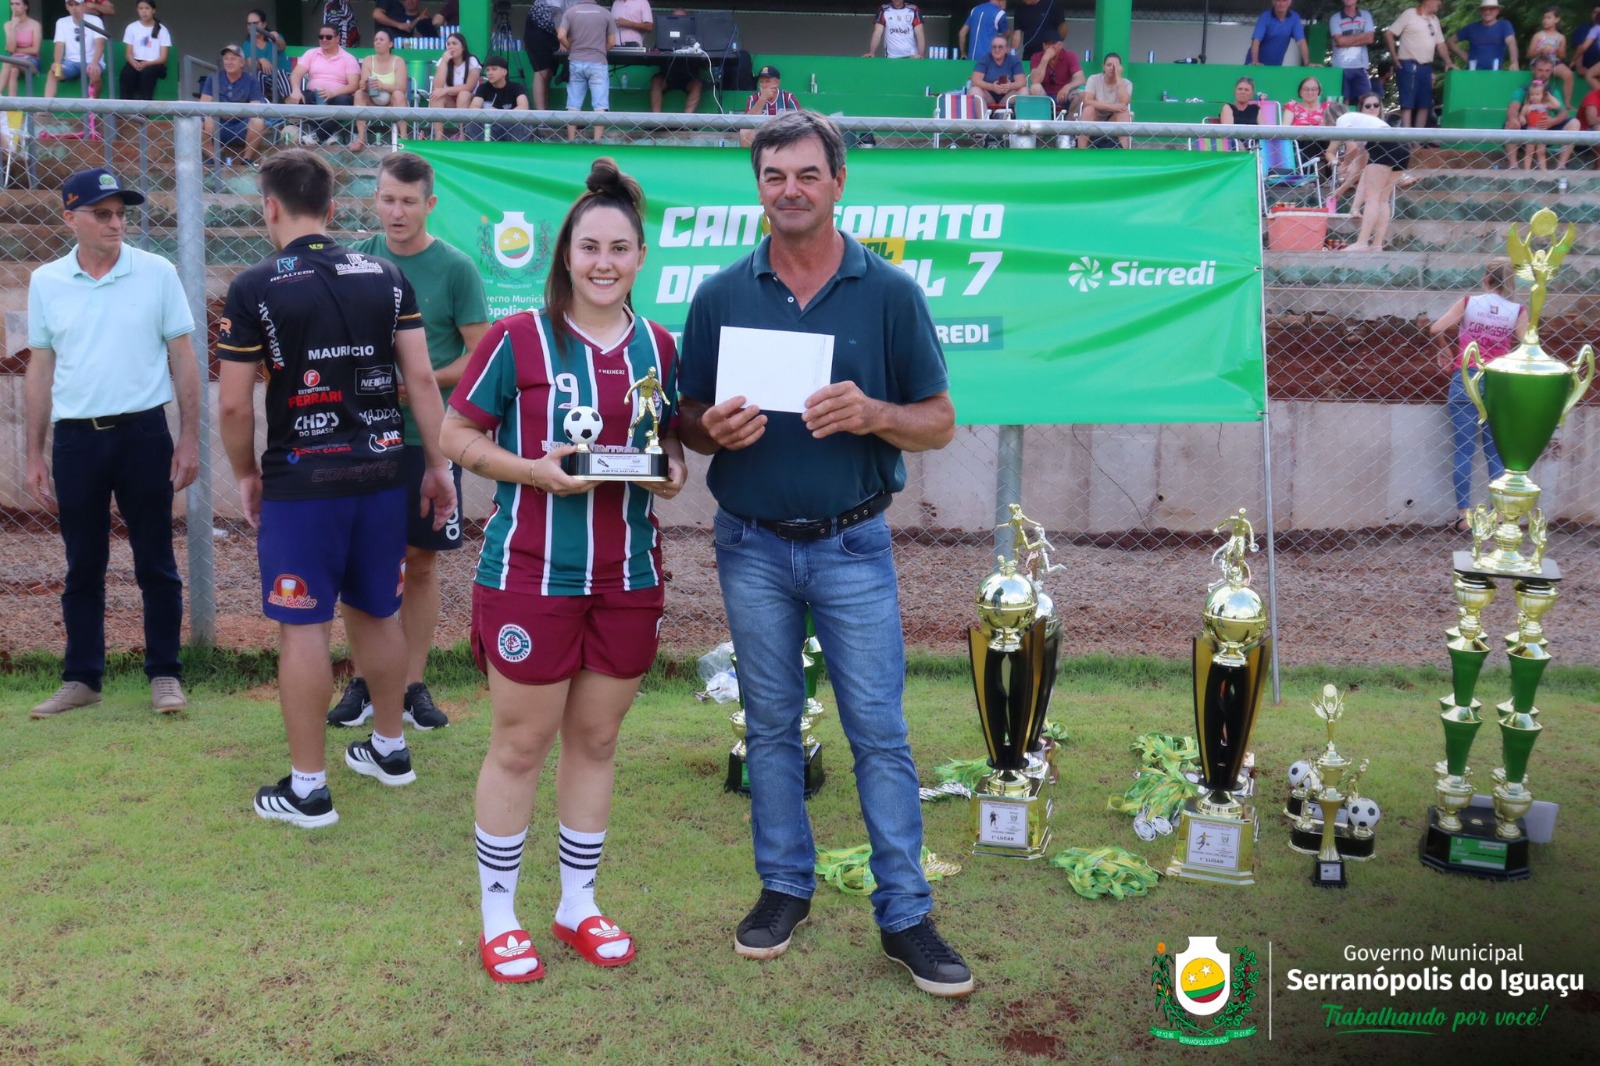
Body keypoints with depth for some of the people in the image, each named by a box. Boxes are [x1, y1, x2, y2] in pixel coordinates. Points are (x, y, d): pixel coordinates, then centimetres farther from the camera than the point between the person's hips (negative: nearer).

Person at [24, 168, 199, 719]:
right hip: (76, 440, 2)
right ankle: (82, 678, 20)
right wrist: (34, 456, 8)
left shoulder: (156, 273, -2)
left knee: (156, 563, 5)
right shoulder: (46, 282, 5)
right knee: (83, 566, 10)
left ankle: (164, 674, 16)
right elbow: (40, 370, 10)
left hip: (144, 433, -2)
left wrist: (189, 439, -3)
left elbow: (183, 358, 2)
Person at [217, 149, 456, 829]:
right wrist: (439, 465, 6)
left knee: (304, 628, 2)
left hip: (300, 483, -4)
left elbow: (233, 403, -8)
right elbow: (421, 379, 0)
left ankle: (307, 788, 9)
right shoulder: (387, 278, 3)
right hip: (380, 473, 5)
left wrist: (245, 475, 7)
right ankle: (390, 748, 33)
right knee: (377, 613, 18)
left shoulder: (255, 289, -8)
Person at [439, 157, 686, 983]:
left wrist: (674, 472, -4)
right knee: (520, 745, 5)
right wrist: (531, 470, -19)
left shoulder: (660, 348, 6)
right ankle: (498, 916, 22)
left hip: (628, 575, 4)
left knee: (597, 740, 14)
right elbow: (457, 434, -4)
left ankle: (578, 905, 30)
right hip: (532, 572, -4)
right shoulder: (519, 339, -8)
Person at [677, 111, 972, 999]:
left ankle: (904, 915, 11)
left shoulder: (891, 293, -3)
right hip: (753, 546, 2)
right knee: (770, 724, 12)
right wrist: (714, 429, -17)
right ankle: (784, 886, 28)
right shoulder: (721, 295, 2)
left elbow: (939, 424, -2)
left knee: (879, 729, 1)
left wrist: (871, 414, -22)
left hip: (853, 544, -2)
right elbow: (687, 420, 6)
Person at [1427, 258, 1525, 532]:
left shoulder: (1468, 302, 1)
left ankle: (1464, 514, 4)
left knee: (1463, 450, 4)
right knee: (1496, 452, 8)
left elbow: (1435, 329, -8)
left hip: (1465, 379, 0)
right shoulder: (1518, 311, 1)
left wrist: (1445, 352, 9)